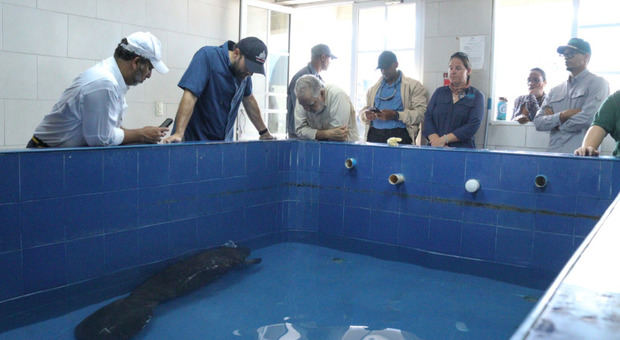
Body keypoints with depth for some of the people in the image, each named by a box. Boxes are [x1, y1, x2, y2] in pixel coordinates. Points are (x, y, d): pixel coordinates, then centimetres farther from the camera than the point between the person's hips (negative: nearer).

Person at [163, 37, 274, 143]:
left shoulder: (244, 70, 4)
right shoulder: (207, 56, -15)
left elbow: (248, 99, 19)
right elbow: (190, 95, -25)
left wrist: (264, 132, 23)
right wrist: (178, 133, -34)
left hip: (223, 141, 6)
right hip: (194, 140, -5)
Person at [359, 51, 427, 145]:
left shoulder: (413, 86, 5)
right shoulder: (373, 89, 20)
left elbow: (421, 113, -6)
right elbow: (363, 110, 24)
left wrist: (396, 115, -19)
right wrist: (366, 115, -2)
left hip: (399, 137, -3)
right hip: (374, 136, 4)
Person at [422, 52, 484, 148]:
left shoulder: (477, 96, 8)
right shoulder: (439, 92, 16)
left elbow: (473, 125, -4)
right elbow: (428, 118, 5)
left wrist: (444, 139, -13)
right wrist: (436, 140, -12)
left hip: (462, 149, -2)